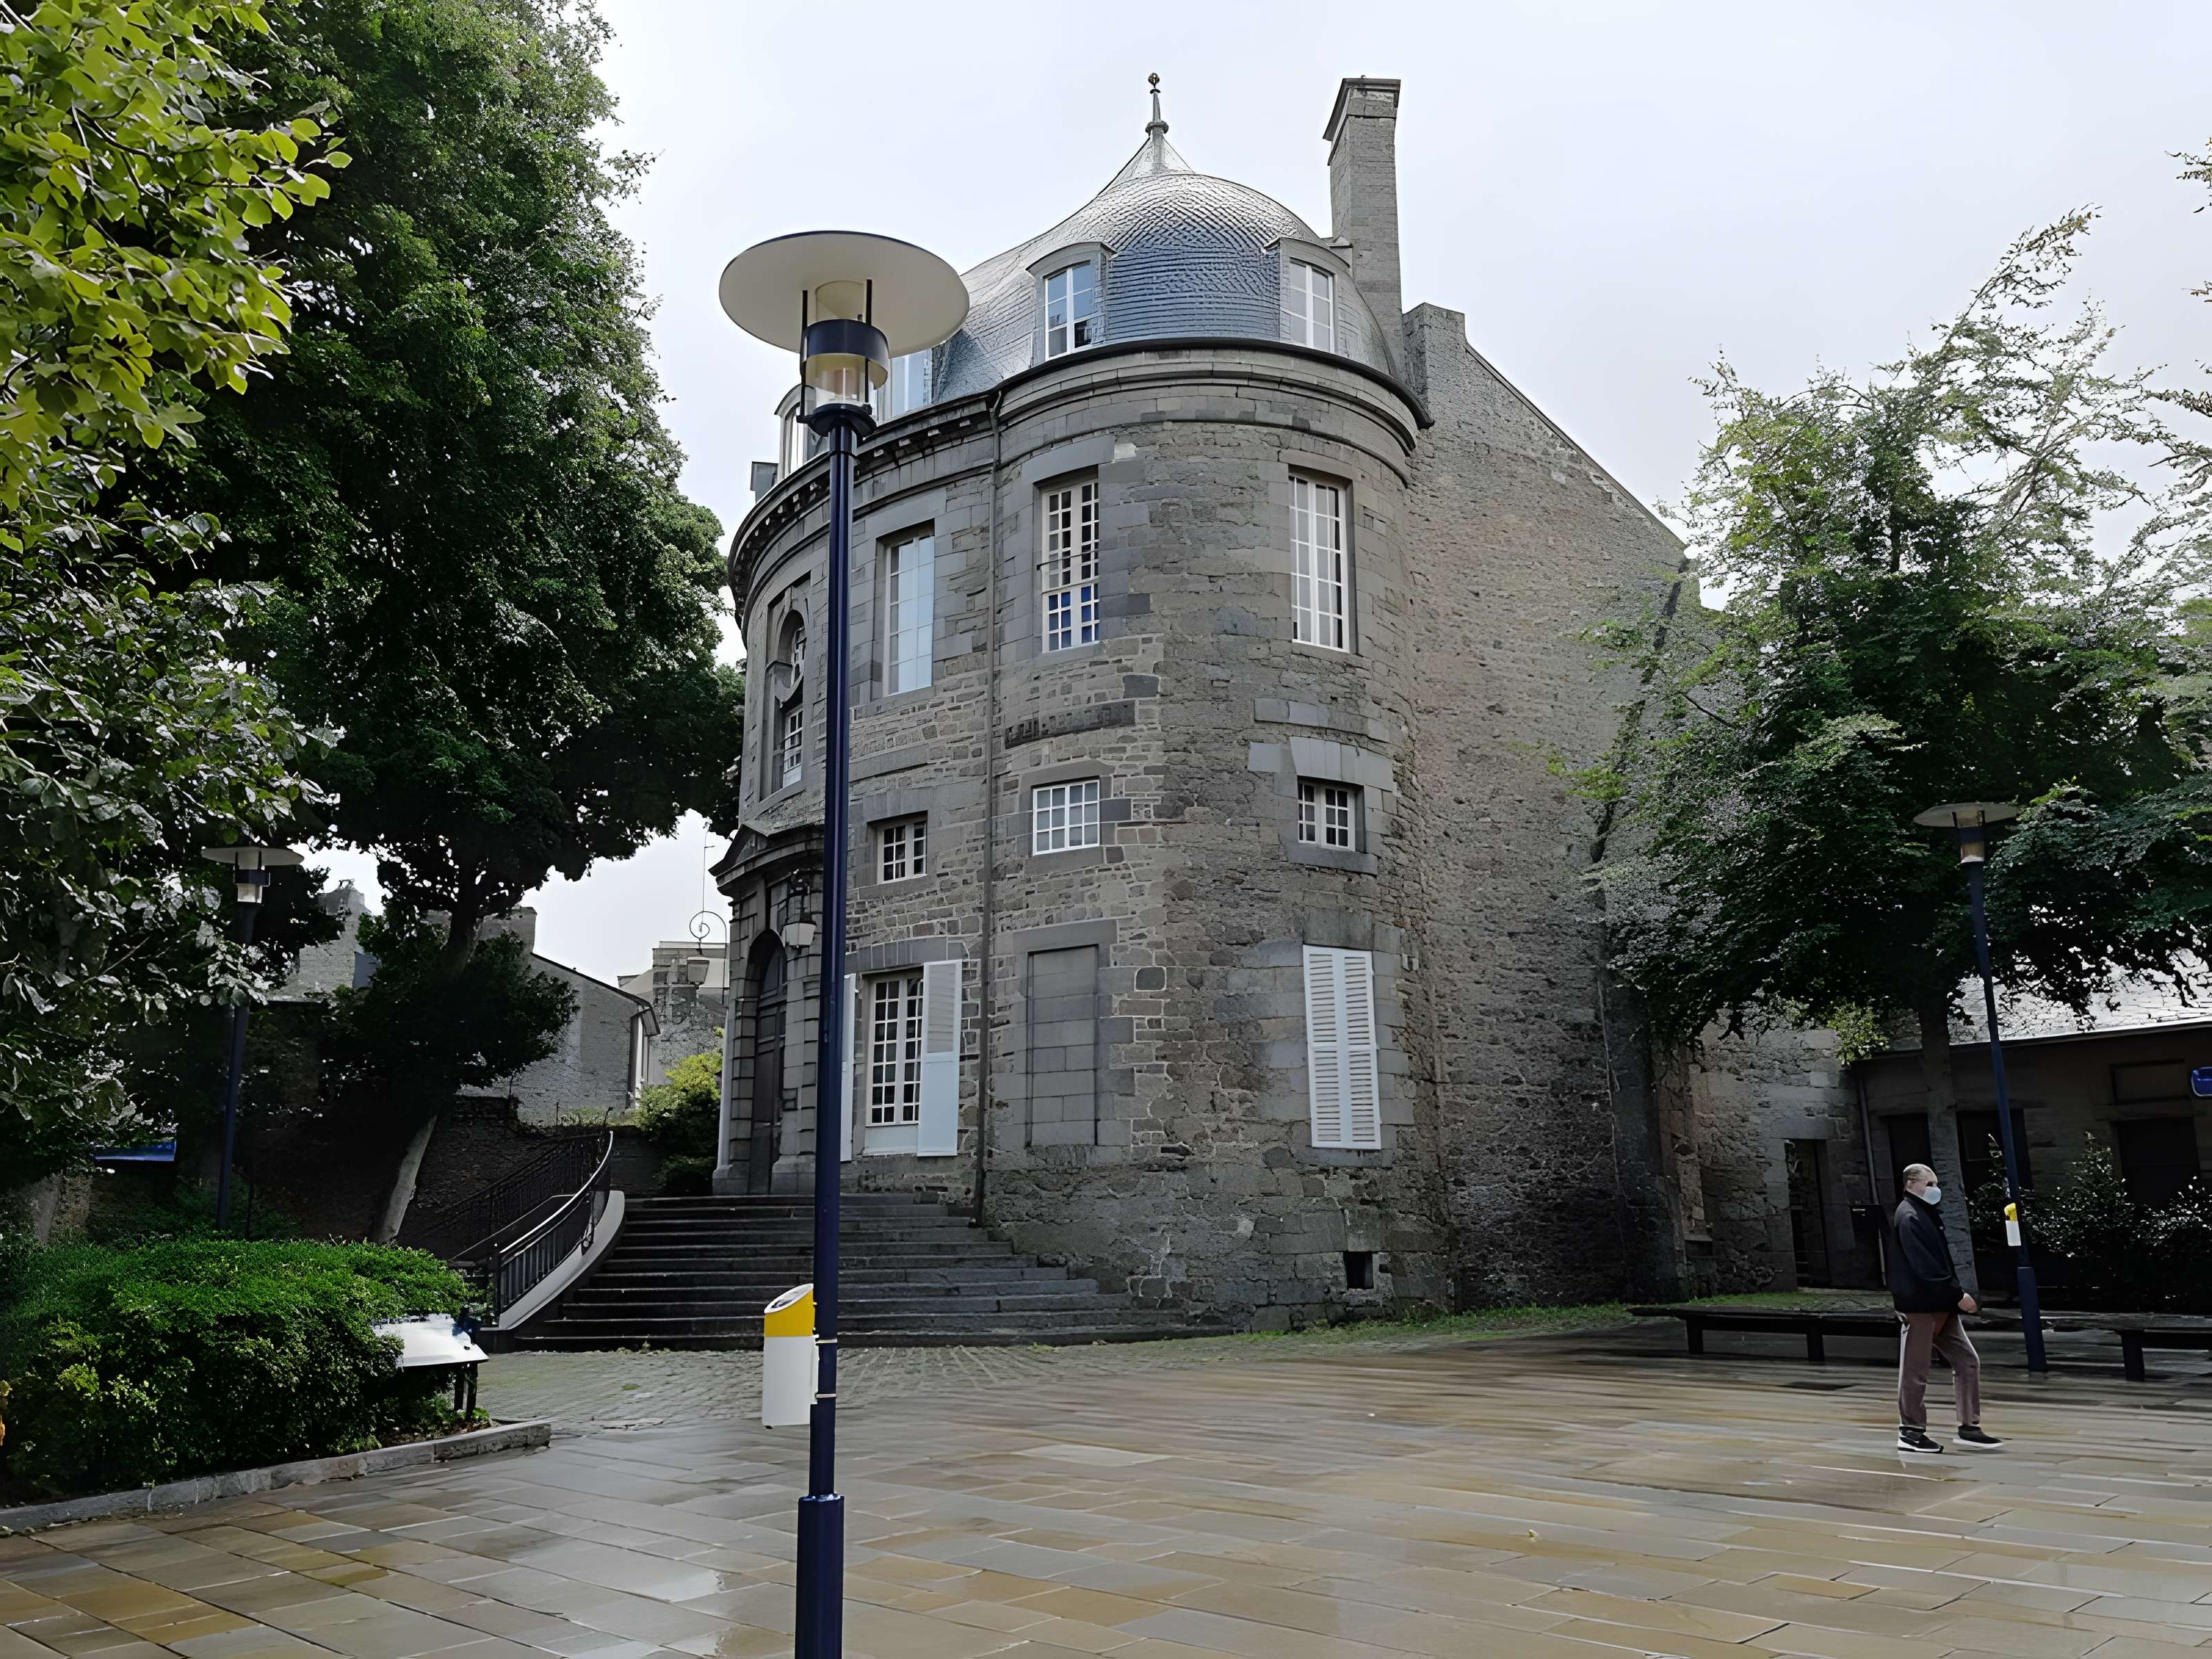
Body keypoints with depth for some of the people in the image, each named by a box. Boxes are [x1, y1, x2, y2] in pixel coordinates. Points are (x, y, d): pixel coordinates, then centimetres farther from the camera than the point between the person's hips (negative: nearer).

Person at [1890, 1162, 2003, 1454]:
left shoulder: (1927, 1214, 18)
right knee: (1915, 1371, -1)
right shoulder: (1909, 1218, -13)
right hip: (1919, 1306, -10)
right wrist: (1958, 1293, -22)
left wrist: (1955, 1294, 10)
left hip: (1942, 1306, 10)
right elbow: (1925, 1266, -22)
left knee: (1967, 1361, 7)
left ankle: (1969, 1428, 12)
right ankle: (1911, 1431, 8)